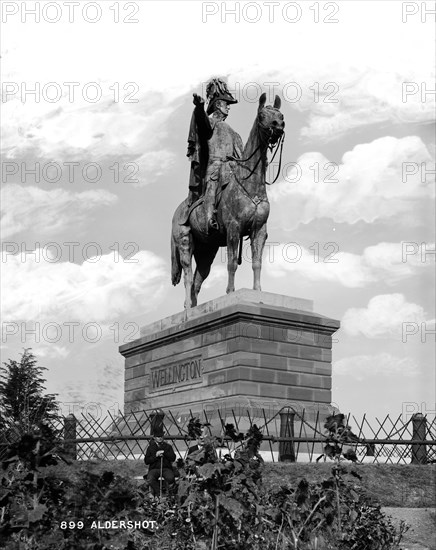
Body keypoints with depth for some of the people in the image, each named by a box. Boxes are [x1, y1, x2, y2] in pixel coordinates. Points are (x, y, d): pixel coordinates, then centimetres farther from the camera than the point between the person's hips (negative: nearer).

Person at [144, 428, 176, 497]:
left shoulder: (168, 446, 16)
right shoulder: (151, 447, 15)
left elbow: (173, 458, 4)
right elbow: (146, 461, 6)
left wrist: (164, 453, -7)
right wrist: (155, 456, -7)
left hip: (166, 468, 0)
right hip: (154, 468, 0)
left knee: (170, 478, -34)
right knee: (150, 479, -33)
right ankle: (158, 494, -16)